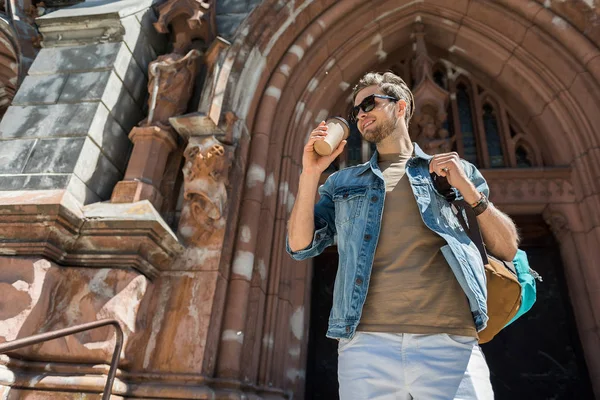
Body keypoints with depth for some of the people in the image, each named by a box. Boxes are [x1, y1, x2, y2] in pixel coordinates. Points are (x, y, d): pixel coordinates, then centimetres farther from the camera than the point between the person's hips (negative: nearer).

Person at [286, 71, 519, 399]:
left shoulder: (457, 170, 15)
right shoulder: (343, 182, 16)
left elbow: (508, 249, 12)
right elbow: (300, 246, 7)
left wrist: (468, 190, -2)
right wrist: (310, 173, -2)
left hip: (450, 342, 0)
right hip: (366, 342, 1)